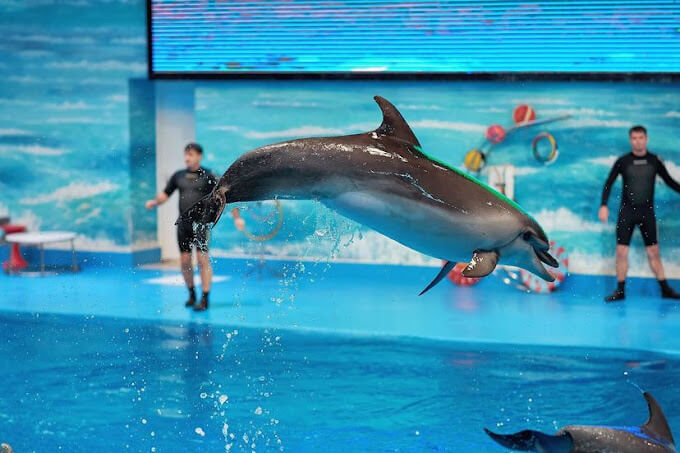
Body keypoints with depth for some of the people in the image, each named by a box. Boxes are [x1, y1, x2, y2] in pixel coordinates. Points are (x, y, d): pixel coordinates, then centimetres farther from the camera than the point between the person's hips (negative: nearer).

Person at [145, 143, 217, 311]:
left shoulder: (207, 176, 1)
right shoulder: (178, 176, 13)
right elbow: (165, 195, 16)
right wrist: (154, 202, -4)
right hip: (183, 224, 4)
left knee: (203, 259, -10)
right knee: (185, 261, 6)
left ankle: (205, 299, -9)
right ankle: (192, 295, 24)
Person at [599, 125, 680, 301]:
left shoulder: (654, 161, 3)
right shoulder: (623, 161, -1)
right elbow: (609, 183, 0)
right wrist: (603, 205, -10)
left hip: (647, 212, 1)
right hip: (627, 212, 0)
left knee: (654, 252, 2)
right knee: (621, 251, -3)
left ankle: (665, 289, 8)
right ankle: (620, 290, 5)